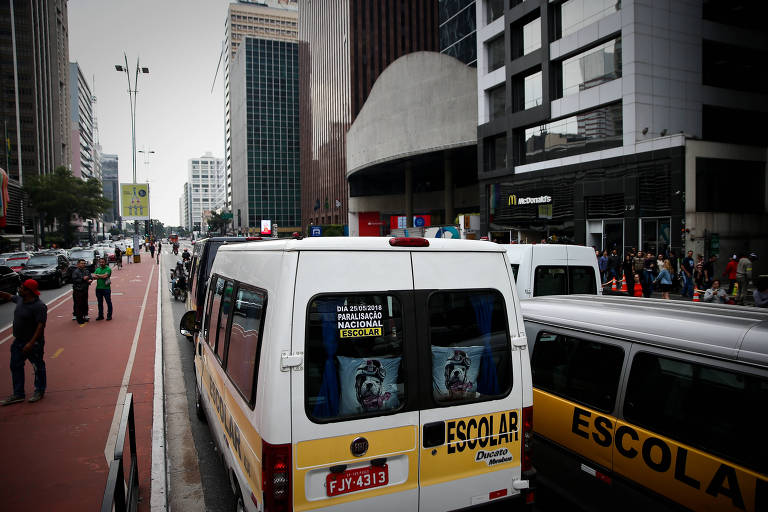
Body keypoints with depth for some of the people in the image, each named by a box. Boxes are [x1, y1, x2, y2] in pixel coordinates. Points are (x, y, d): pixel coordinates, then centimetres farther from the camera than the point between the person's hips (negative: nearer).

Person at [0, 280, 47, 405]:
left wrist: (31, 343, -28)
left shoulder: (39, 306, -23)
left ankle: (39, 391, 23)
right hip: (18, 341, 9)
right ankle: (18, 394, 21)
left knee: (38, 367, 7)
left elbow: (41, 326, -25)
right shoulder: (20, 299, 3)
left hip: (33, 343, -9)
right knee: (15, 366, 12)